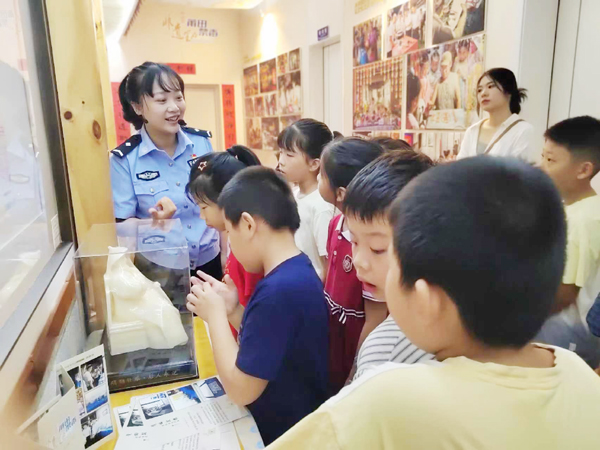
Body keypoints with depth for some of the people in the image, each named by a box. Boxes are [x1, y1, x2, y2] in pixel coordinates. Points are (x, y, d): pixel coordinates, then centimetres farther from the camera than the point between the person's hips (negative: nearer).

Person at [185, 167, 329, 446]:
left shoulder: (280, 290, -30)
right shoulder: (298, 271, -2)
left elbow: (240, 390, -23)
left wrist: (215, 314, -14)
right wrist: (233, 311, -4)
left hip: (284, 433, -8)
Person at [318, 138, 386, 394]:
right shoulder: (336, 224, -6)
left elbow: (375, 321, -22)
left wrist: (353, 380, -13)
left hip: (354, 354, -7)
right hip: (330, 342, 7)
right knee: (329, 390, 26)